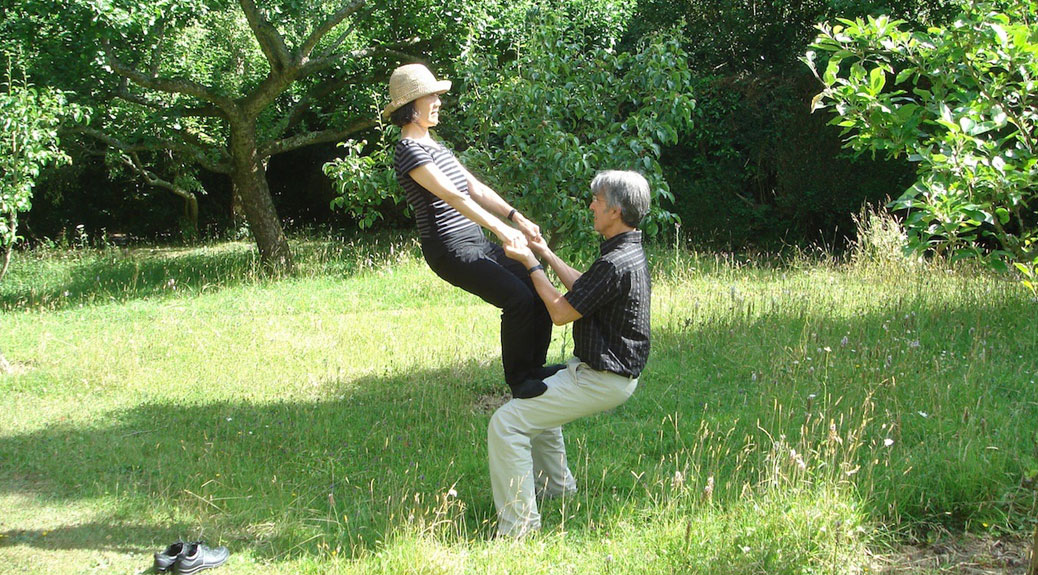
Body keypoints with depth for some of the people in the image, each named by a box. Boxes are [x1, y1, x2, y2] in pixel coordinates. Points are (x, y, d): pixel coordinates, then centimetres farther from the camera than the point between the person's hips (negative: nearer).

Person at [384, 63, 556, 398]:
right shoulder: (409, 151, -12)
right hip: (450, 250, -10)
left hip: (476, 243, 10)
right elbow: (452, 196, -22)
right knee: (518, 298, -21)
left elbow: (475, 188, 16)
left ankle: (534, 368, 13)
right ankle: (518, 381, -6)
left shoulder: (434, 146, 19)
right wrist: (500, 229, -29)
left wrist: (518, 218, 5)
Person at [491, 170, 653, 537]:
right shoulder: (629, 252, 8)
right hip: (604, 370, 11)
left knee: (506, 424, -16)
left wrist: (531, 263, -8)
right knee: (536, 402, 35)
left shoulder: (615, 265, -26)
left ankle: (519, 527, -15)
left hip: (602, 380, -11)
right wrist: (547, 256, 26)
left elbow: (561, 312, -19)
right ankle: (555, 486, 45)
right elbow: (582, 288, 24)